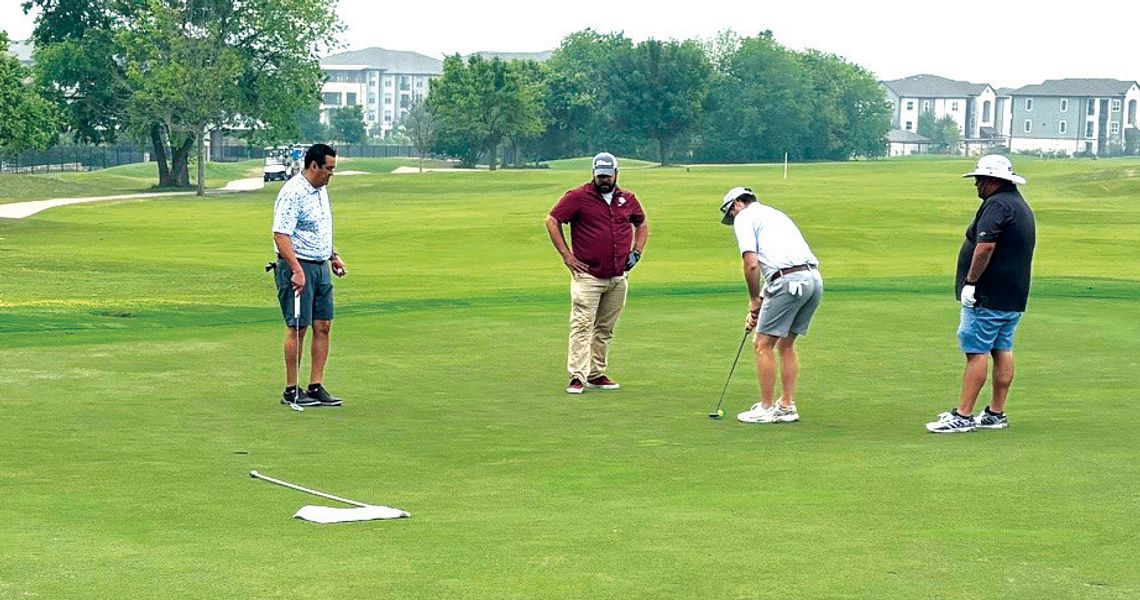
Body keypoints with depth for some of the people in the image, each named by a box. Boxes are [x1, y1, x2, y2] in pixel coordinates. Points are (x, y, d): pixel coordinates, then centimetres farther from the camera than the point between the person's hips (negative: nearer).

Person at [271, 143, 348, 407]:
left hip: (321, 266, 9)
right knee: (297, 327, -5)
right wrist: (297, 270, -28)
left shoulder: (321, 190, 13)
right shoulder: (293, 193, -17)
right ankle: (291, 391, 2)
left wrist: (333, 255, 23)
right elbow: (281, 234, -23)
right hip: (299, 267, -9)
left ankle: (316, 387, 8)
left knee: (323, 327, 5)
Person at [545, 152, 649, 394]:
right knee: (582, 325, -11)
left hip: (619, 278, 5)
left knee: (605, 329, 10)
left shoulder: (627, 199, 10)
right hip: (587, 275, -5)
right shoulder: (578, 197, -4)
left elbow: (642, 223, 26)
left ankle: (596, 374, 18)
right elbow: (552, 221, -1)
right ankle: (577, 377, -12)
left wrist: (636, 252, 12)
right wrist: (566, 255, -5)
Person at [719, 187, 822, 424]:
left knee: (763, 344, 4)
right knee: (786, 344, 20)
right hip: (814, 279, 8)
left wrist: (754, 302, 6)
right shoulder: (775, 214, 31)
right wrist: (760, 307, 29)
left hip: (790, 282, -8)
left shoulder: (744, 218, 5)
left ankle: (766, 409, 7)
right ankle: (787, 406, 21)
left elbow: (752, 264, -8)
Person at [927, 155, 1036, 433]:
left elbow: (985, 246, -26)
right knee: (1003, 351, 11)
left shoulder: (997, 205, -15)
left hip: (988, 296, -10)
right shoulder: (1021, 206, 18)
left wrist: (971, 281, -19)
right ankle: (996, 414, 15)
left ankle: (963, 416, -8)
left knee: (976, 352, -8)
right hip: (1014, 296, 10)